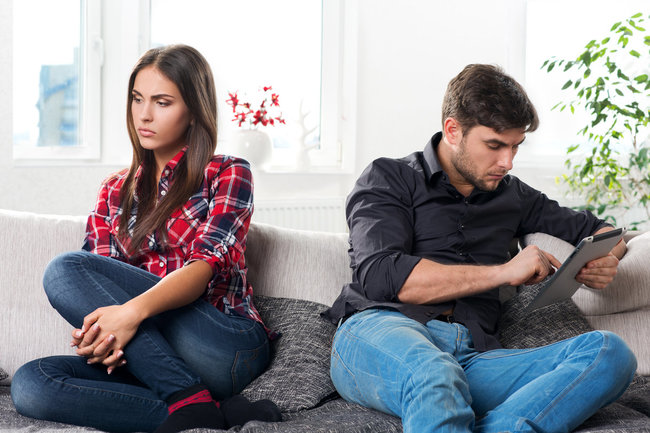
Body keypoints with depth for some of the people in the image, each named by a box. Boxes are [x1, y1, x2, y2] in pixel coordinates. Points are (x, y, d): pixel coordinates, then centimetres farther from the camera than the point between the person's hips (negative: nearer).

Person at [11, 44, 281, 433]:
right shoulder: (116, 191, 21)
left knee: (65, 269, -20)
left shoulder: (228, 175, 7)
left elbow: (207, 264, -10)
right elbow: (102, 285, 9)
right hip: (148, 355, 5)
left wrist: (133, 310, -29)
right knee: (30, 385, -23)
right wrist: (96, 332, -17)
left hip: (227, 346, -5)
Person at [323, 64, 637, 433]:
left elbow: (598, 229, 39)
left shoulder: (511, 195, 26)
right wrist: (505, 271, -5)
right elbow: (380, 276, -5)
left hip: (473, 357, 5)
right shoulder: (389, 178, 12)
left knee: (610, 353, -22)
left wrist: (604, 262, 11)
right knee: (435, 376, -42)